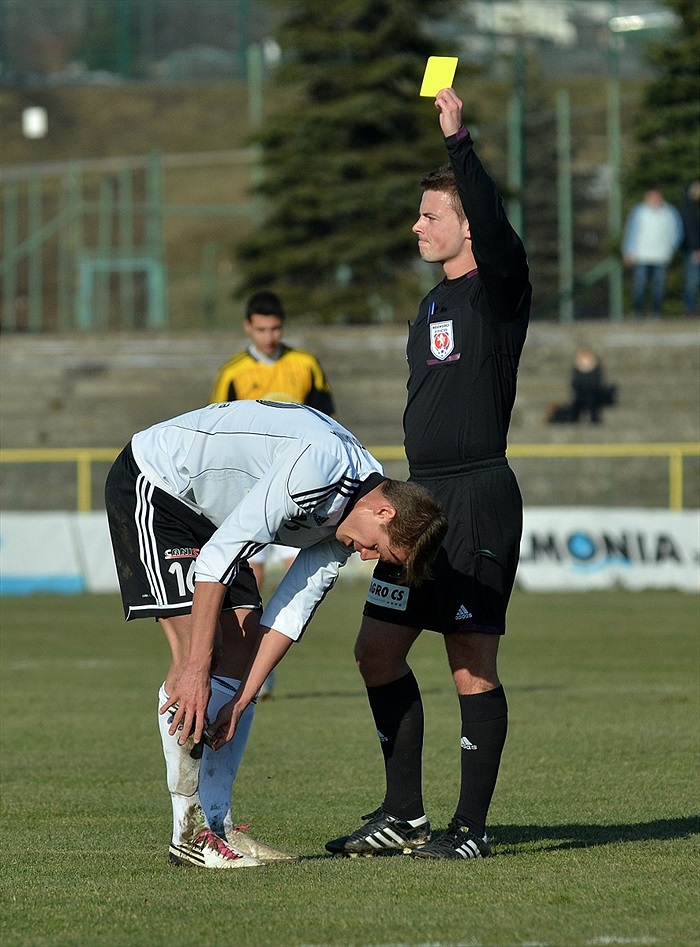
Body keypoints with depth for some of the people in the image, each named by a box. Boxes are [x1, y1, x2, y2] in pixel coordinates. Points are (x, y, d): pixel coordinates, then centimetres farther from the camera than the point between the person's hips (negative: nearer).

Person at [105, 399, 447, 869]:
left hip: (207, 512, 9)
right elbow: (219, 554, -32)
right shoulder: (319, 464, -32)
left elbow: (294, 606, -4)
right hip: (150, 488, -9)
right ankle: (189, 830, -13)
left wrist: (240, 700, -12)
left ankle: (217, 821, 4)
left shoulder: (347, 517, -4)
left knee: (242, 659, 2)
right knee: (196, 653, -17)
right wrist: (197, 669, -31)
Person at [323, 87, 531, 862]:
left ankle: (471, 826, 1)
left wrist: (458, 140, -31)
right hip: (423, 498, 9)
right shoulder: (433, 304, 19)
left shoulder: (498, 289, -6)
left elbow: (495, 226, -28)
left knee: (471, 665, -6)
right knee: (378, 652, 8)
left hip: (480, 497, -9)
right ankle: (404, 815, 17)